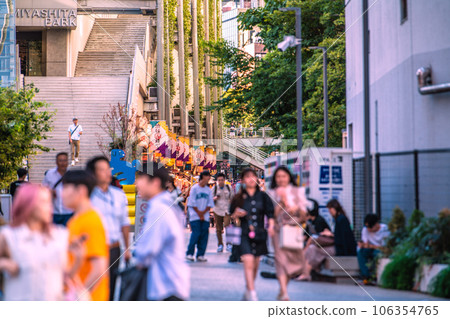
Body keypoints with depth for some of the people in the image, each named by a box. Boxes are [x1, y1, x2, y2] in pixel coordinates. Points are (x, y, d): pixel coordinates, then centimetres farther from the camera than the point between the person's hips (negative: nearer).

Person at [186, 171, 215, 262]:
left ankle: (200, 255, 3)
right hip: (195, 216, -4)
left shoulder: (208, 190, 11)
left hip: (205, 216, 4)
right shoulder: (194, 188, -2)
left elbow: (210, 204, 9)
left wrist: (203, 212, -5)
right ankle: (189, 254, -3)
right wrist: (199, 213, -6)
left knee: (204, 235, -2)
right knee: (196, 234, -12)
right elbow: (192, 203, -4)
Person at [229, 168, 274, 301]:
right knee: (248, 262, -17)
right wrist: (236, 215, -12)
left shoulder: (263, 196, 7)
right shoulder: (238, 198, 4)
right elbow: (231, 217, 9)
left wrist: (271, 225, -13)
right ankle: (252, 294, -20)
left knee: (255, 265, 10)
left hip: (259, 234, 2)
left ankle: (248, 292, 28)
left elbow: (270, 213, 3)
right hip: (244, 234, -2)